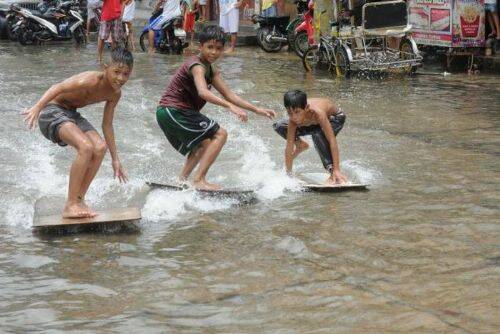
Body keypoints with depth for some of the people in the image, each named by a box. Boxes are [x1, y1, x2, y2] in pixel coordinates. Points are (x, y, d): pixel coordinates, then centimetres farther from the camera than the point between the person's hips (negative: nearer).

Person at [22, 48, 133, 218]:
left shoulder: (115, 94, 0)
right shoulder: (92, 80, -25)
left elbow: (107, 125, 11)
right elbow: (59, 87, -35)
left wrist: (115, 159, 13)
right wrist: (38, 107, -49)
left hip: (70, 113, 8)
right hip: (52, 110, -8)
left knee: (100, 147, -11)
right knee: (86, 147, -25)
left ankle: (79, 200, 0)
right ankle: (70, 206, -16)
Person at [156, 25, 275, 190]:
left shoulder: (211, 70, 15)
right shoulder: (197, 66, -15)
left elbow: (229, 94, 15)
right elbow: (203, 92, -35)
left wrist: (257, 110, 9)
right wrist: (230, 106, -45)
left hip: (169, 114, 10)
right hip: (173, 111, -10)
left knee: (204, 144, 28)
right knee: (220, 134, -12)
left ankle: (182, 179, 26)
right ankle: (199, 180, -17)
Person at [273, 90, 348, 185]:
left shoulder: (317, 113, -44)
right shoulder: (294, 120, -31)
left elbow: (332, 141, -44)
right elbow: (289, 147, -25)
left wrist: (336, 170, -48)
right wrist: (289, 174, -25)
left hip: (335, 118, -5)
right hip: (314, 123, 5)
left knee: (318, 134, -39)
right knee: (279, 126, -9)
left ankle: (334, 175, -33)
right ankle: (300, 145, 17)